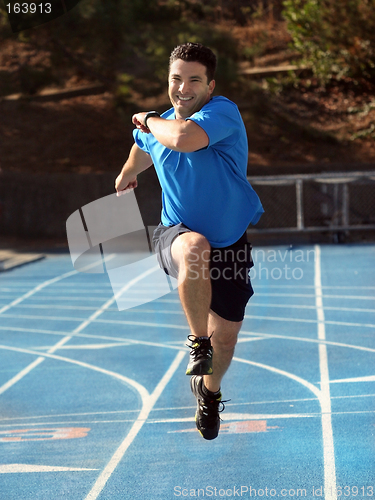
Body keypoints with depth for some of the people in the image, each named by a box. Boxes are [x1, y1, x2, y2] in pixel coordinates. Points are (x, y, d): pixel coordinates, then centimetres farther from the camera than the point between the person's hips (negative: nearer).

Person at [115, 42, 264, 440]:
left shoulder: (222, 112, -20)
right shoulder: (156, 128, -2)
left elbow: (183, 138, -42)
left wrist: (148, 120, -21)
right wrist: (127, 174, 45)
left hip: (231, 243, -1)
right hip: (176, 234, 1)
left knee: (225, 338, 7)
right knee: (195, 248, -38)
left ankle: (209, 389, 43)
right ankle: (198, 342, -17)